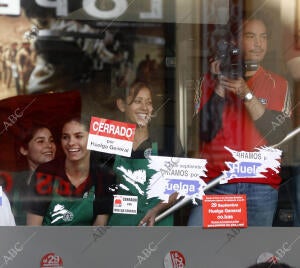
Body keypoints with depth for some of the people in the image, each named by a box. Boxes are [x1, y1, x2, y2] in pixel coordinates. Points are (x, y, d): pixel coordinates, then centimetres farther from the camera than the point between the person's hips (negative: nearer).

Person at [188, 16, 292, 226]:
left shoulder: (278, 85, 10)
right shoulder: (210, 80, 9)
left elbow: (278, 134, -5)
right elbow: (205, 132, -1)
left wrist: (247, 94, -14)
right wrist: (219, 88, -10)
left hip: (261, 186, 1)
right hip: (215, 183, 0)